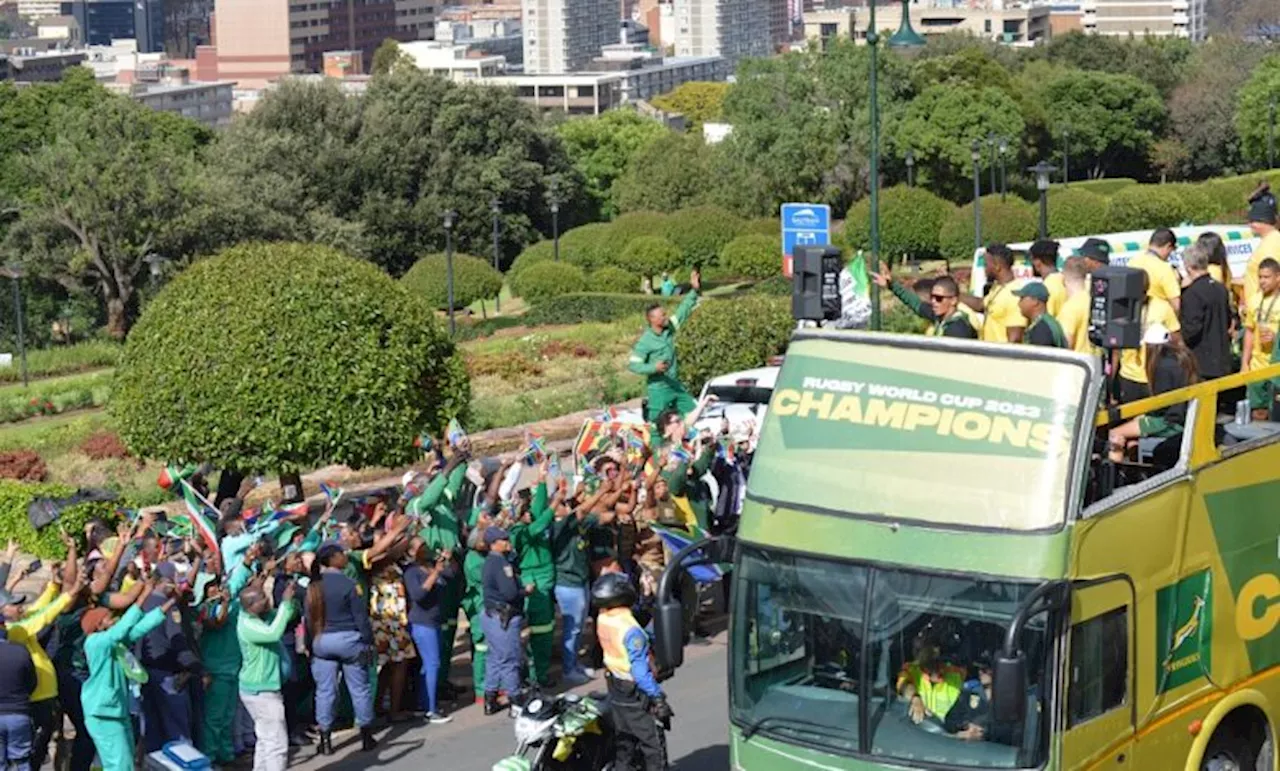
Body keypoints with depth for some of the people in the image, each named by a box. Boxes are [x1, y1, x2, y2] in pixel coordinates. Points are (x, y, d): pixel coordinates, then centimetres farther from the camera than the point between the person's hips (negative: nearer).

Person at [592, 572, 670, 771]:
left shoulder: (602, 620, -5)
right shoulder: (631, 630, -28)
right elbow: (641, 671, -27)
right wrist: (658, 698, -20)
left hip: (616, 692, 8)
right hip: (636, 695, -8)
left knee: (626, 740, 19)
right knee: (654, 747, 3)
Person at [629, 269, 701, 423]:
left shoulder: (669, 329, 2)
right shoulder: (645, 341, -16)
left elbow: (683, 312, 7)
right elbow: (632, 364, -16)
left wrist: (694, 291, 1)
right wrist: (653, 367, -28)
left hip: (675, 385, 7)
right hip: (658, 388, -7)